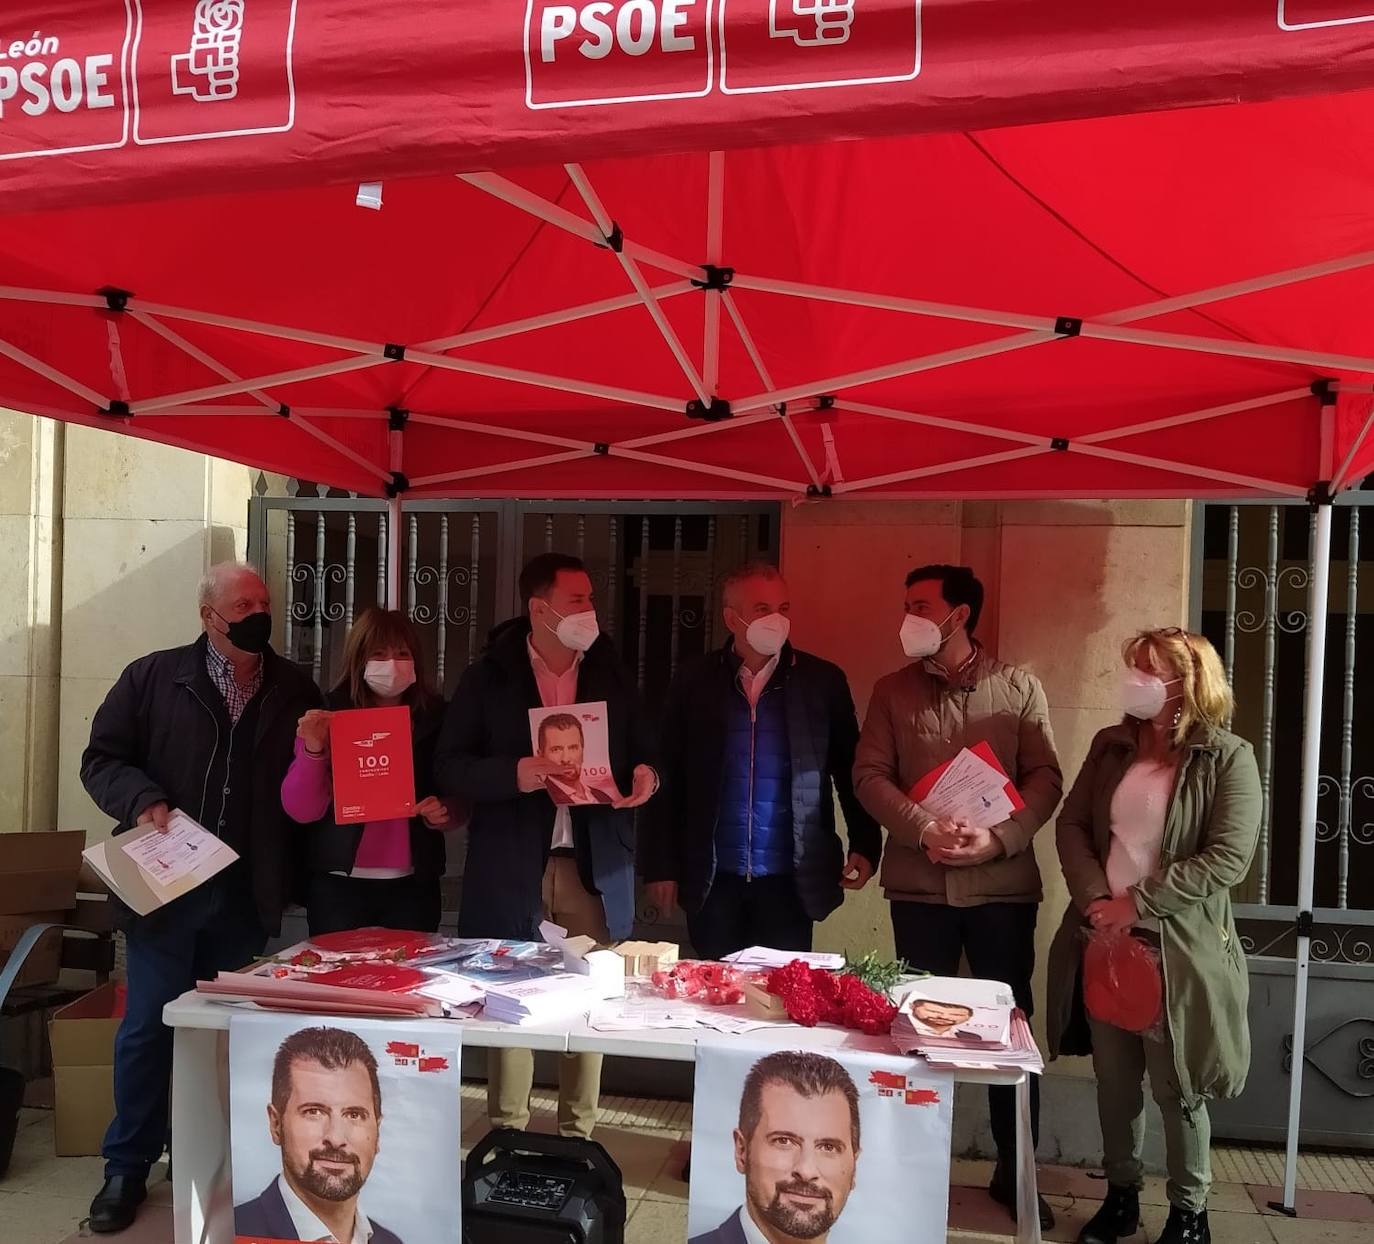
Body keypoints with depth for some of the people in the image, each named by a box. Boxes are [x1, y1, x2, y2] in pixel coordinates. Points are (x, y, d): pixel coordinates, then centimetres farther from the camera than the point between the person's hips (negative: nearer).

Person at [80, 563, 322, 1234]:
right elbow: (101, 758, 1)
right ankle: (127, 1166, 19)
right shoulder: (152, 678, 0)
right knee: (148, 1025, 3)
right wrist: (142, 802, -14)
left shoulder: (296, 690, 6)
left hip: (247, 892, 2)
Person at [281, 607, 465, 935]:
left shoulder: (435, 718, 2)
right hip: (339, 885, -1)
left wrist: (443, 814, -10)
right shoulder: (328, 716, -3)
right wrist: (313, 749, -20)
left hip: (412, 886, 2)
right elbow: (301, 810, -6)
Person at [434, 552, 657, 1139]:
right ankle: (506, 1133, 20)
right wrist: (512, 774, -20)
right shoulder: (489, 676, 0)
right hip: (512, 865, -2)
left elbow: (641, 755, 14)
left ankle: (578, 1133, 19)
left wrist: (644, 776, -10)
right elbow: (449, 766, -3)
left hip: (593, 865, 2)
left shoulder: (612, 674, 8)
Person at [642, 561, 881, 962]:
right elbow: (668, 779, 3)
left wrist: (865, 846, -3)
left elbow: (850, 773, 6)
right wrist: (661, 866, 1)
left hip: (790, 882, 0)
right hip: (713, 882, 1)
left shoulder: (823, 680, 2)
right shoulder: (694, 682, 2)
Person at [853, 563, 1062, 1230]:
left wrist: (999, 838, -18)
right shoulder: (892, 690, 5)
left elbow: (1045, 779, -3)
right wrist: (924, 830, -17)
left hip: (1003, 883, -1)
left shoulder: (1019, 687, 1)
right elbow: (869, 775, -2)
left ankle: (1014, 1168, 22)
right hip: (918, 884, 1)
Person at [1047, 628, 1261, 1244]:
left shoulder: (1228, 758, -9)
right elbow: (1071, 824, 5)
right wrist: (1094, 898, -11)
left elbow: (1228, 857, -16)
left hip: (1177, 949, -4)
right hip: (1104, 940, 4)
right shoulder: (1111, 745, 6)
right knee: (1114, 1078, 14)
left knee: (1176, 1087, 8)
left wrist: (1136, 903, -17)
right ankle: (1121, 1194, 32)